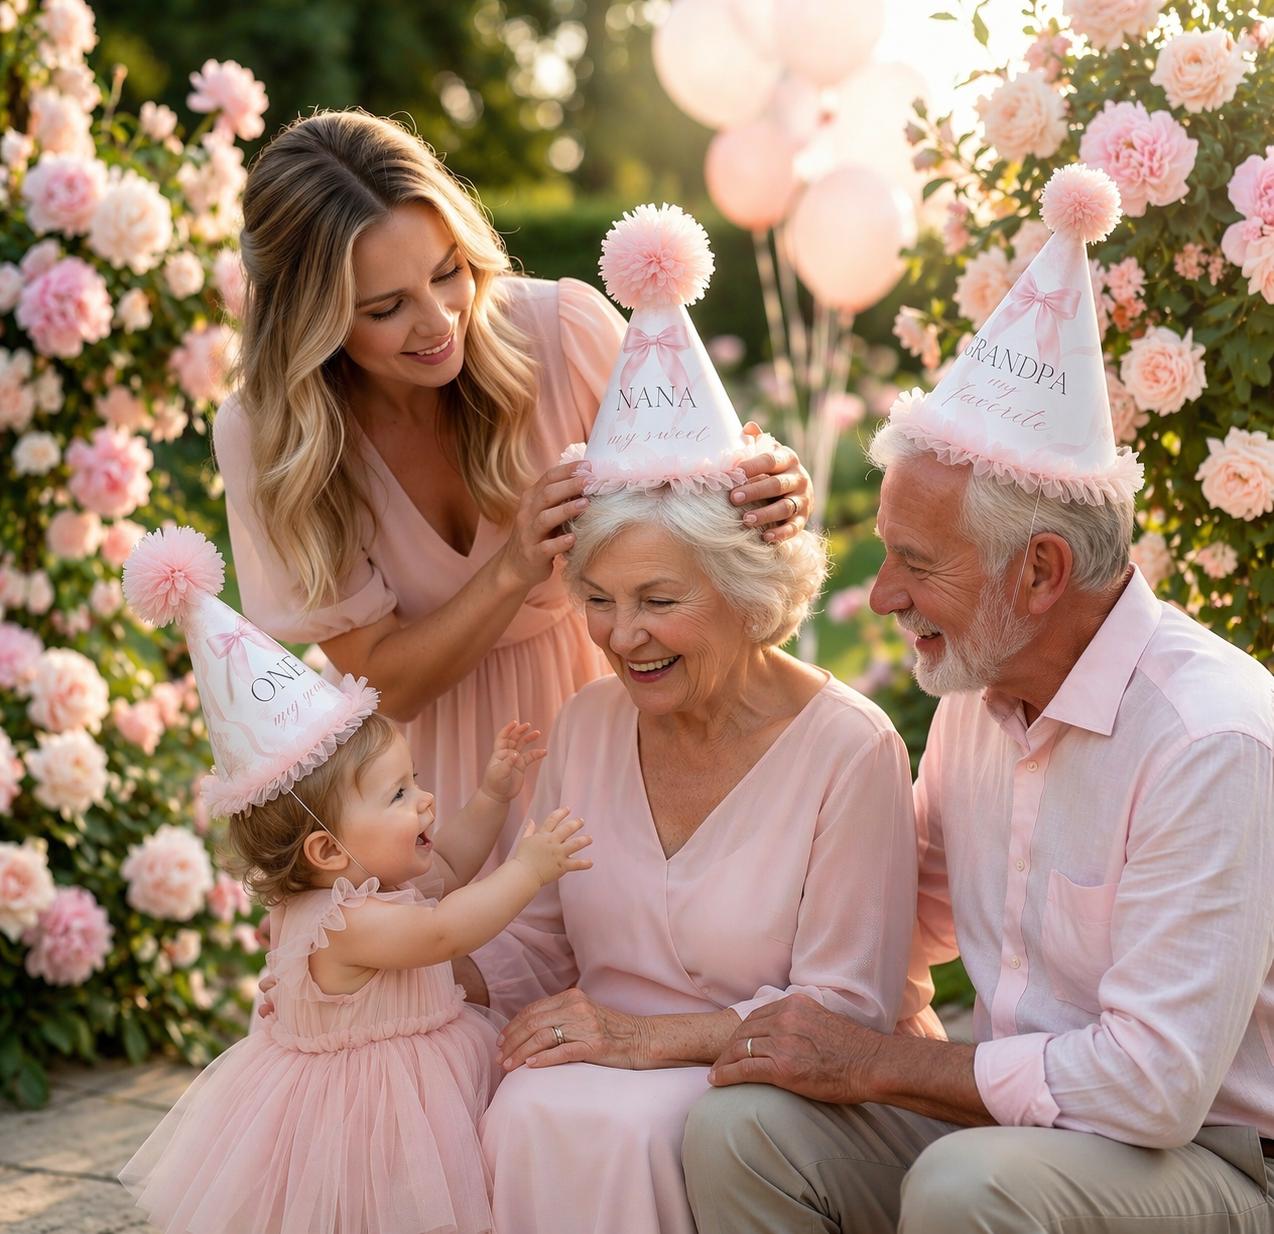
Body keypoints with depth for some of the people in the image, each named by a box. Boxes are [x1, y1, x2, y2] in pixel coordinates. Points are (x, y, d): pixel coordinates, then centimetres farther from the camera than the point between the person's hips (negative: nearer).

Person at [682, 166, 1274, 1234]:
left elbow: (1153, 1084, -25)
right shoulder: (978, 687, 3)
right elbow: (925, 913, 22)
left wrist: (875, 1063, -17)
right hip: (1007, 1113, 7)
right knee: (740, 1125, -15)